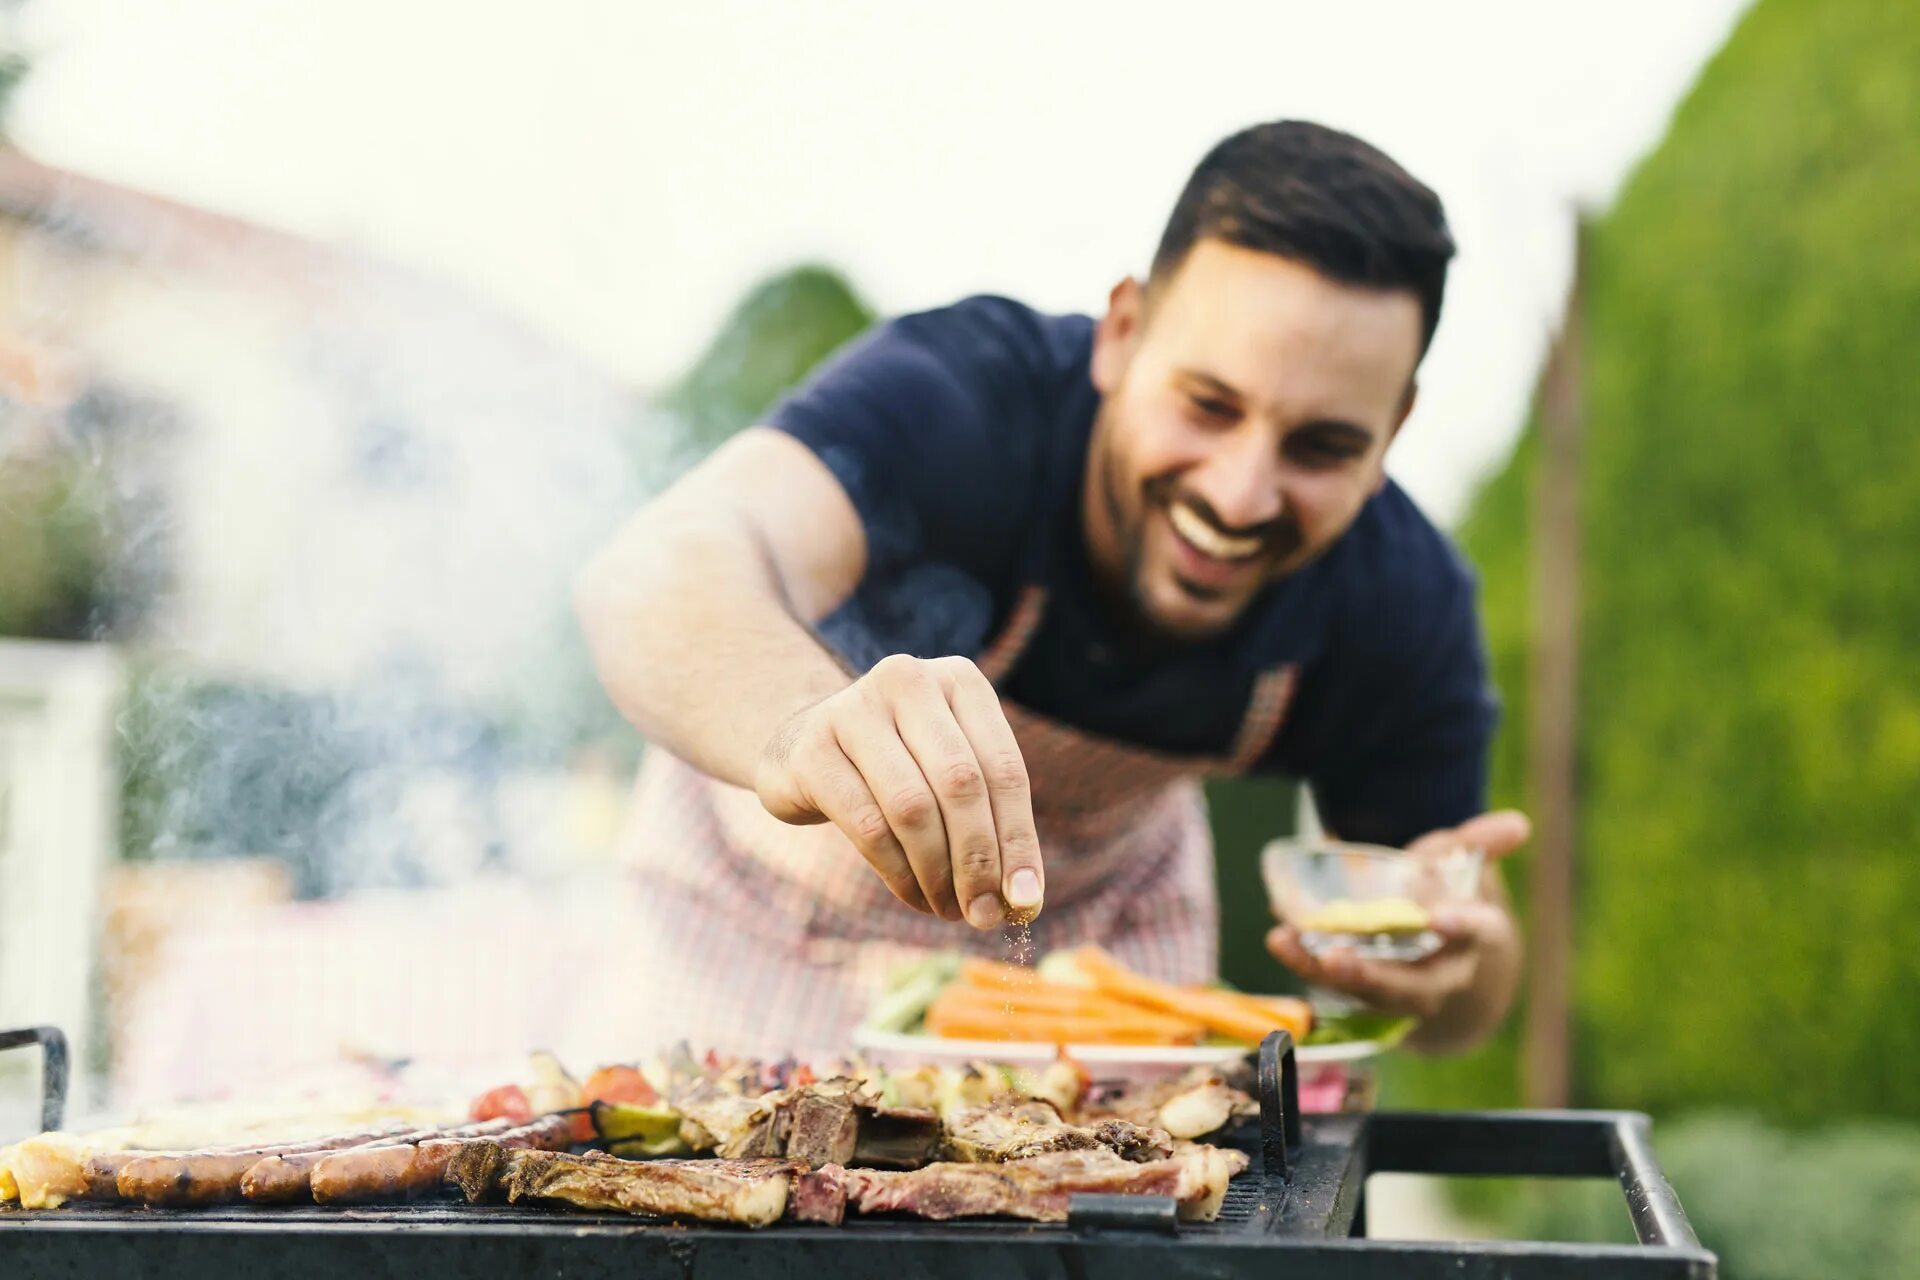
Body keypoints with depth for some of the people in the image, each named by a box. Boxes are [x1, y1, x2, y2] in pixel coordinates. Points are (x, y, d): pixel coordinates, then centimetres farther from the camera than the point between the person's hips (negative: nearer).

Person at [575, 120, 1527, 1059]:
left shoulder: (1401, 607, -25)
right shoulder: (955, 398, -37)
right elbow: (656, 570, -57)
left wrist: (1449, 969, -37)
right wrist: (803, 727, -78)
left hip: (1107, 903, 3)